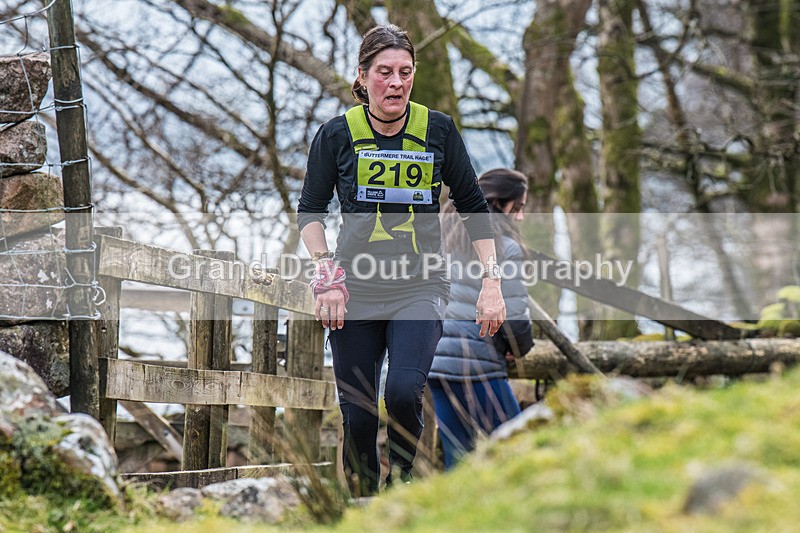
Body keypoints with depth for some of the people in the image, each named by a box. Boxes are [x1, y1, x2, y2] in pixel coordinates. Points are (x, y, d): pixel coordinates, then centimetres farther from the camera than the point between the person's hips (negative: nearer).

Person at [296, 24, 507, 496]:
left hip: (420, 288, -1)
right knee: (357, 416, -1)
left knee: (403, 392, -23)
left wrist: (492, 280, 1)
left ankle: (404, 482, 0)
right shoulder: (338, 134, 0)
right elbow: (311, 210, 8)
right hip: (355, 291, 1)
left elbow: (474, 207, 8)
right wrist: (326, 271, -7)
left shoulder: (438, 130, 2)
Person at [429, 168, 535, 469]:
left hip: (435, 359, 7)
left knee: (456, 457, 11)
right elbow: (513, 316, -12)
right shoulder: (504, 246, -7)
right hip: (475, 364, -7)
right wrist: (520, 348, 8)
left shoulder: (443, 237, 14)